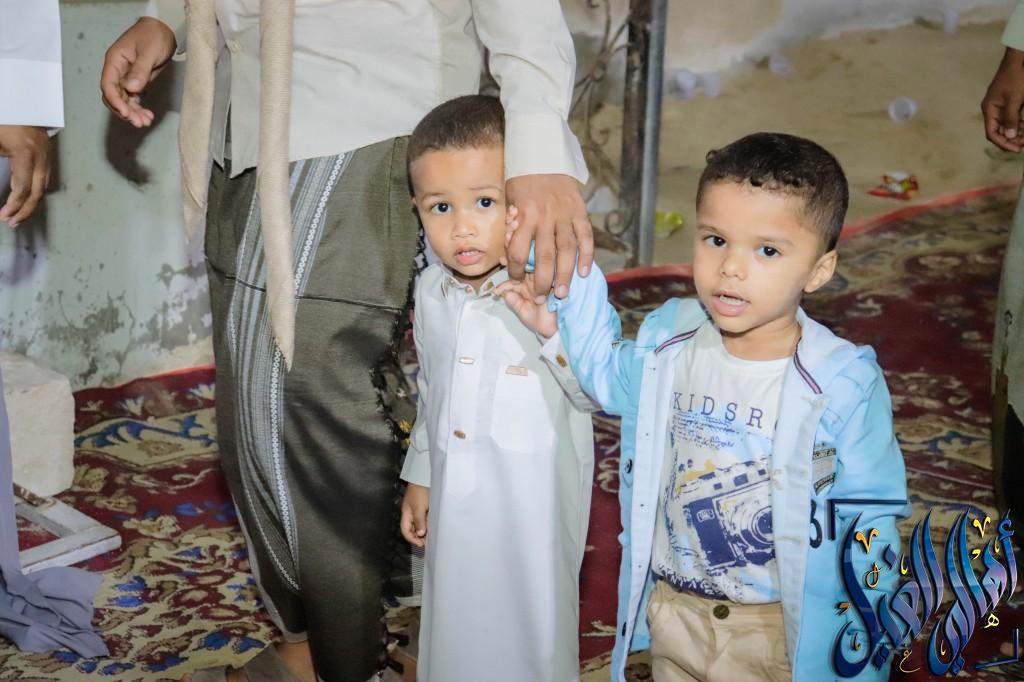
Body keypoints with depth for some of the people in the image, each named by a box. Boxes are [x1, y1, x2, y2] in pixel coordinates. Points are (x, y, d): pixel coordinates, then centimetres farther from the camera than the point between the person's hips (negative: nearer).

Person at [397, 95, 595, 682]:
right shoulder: (432, 290, 0)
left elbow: (597, 395, -22)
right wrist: (419, 479, 19)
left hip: (533, 507, -5)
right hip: (454, 501, 5)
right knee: (454, 624, 20)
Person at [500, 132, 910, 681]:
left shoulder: (843, 386, -21)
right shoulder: (667, 341, -9)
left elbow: (870, 519, -11)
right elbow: (609, 374, 14)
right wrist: (561, 318, -1)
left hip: (782, 634, -3)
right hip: (673, 614, 4)